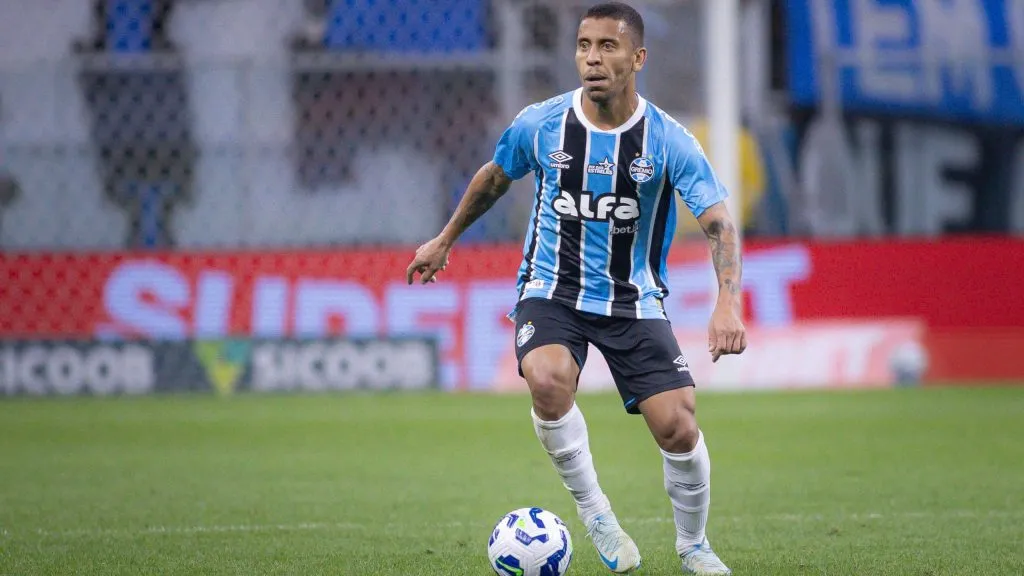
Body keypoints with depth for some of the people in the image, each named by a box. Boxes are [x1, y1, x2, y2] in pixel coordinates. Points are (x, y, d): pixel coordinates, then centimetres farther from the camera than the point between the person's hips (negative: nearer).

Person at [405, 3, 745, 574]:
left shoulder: (669, 141, -14)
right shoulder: (540, 124, -8)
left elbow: (719, 223, -19)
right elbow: (493, 178, 13)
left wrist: (728, 302, -36)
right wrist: (445, 241, 24)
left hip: (635, 301, 0)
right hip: (552, 290, 0)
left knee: (678, 427, -12)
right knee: (548, 381, -32)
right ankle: (594, 511, -9)